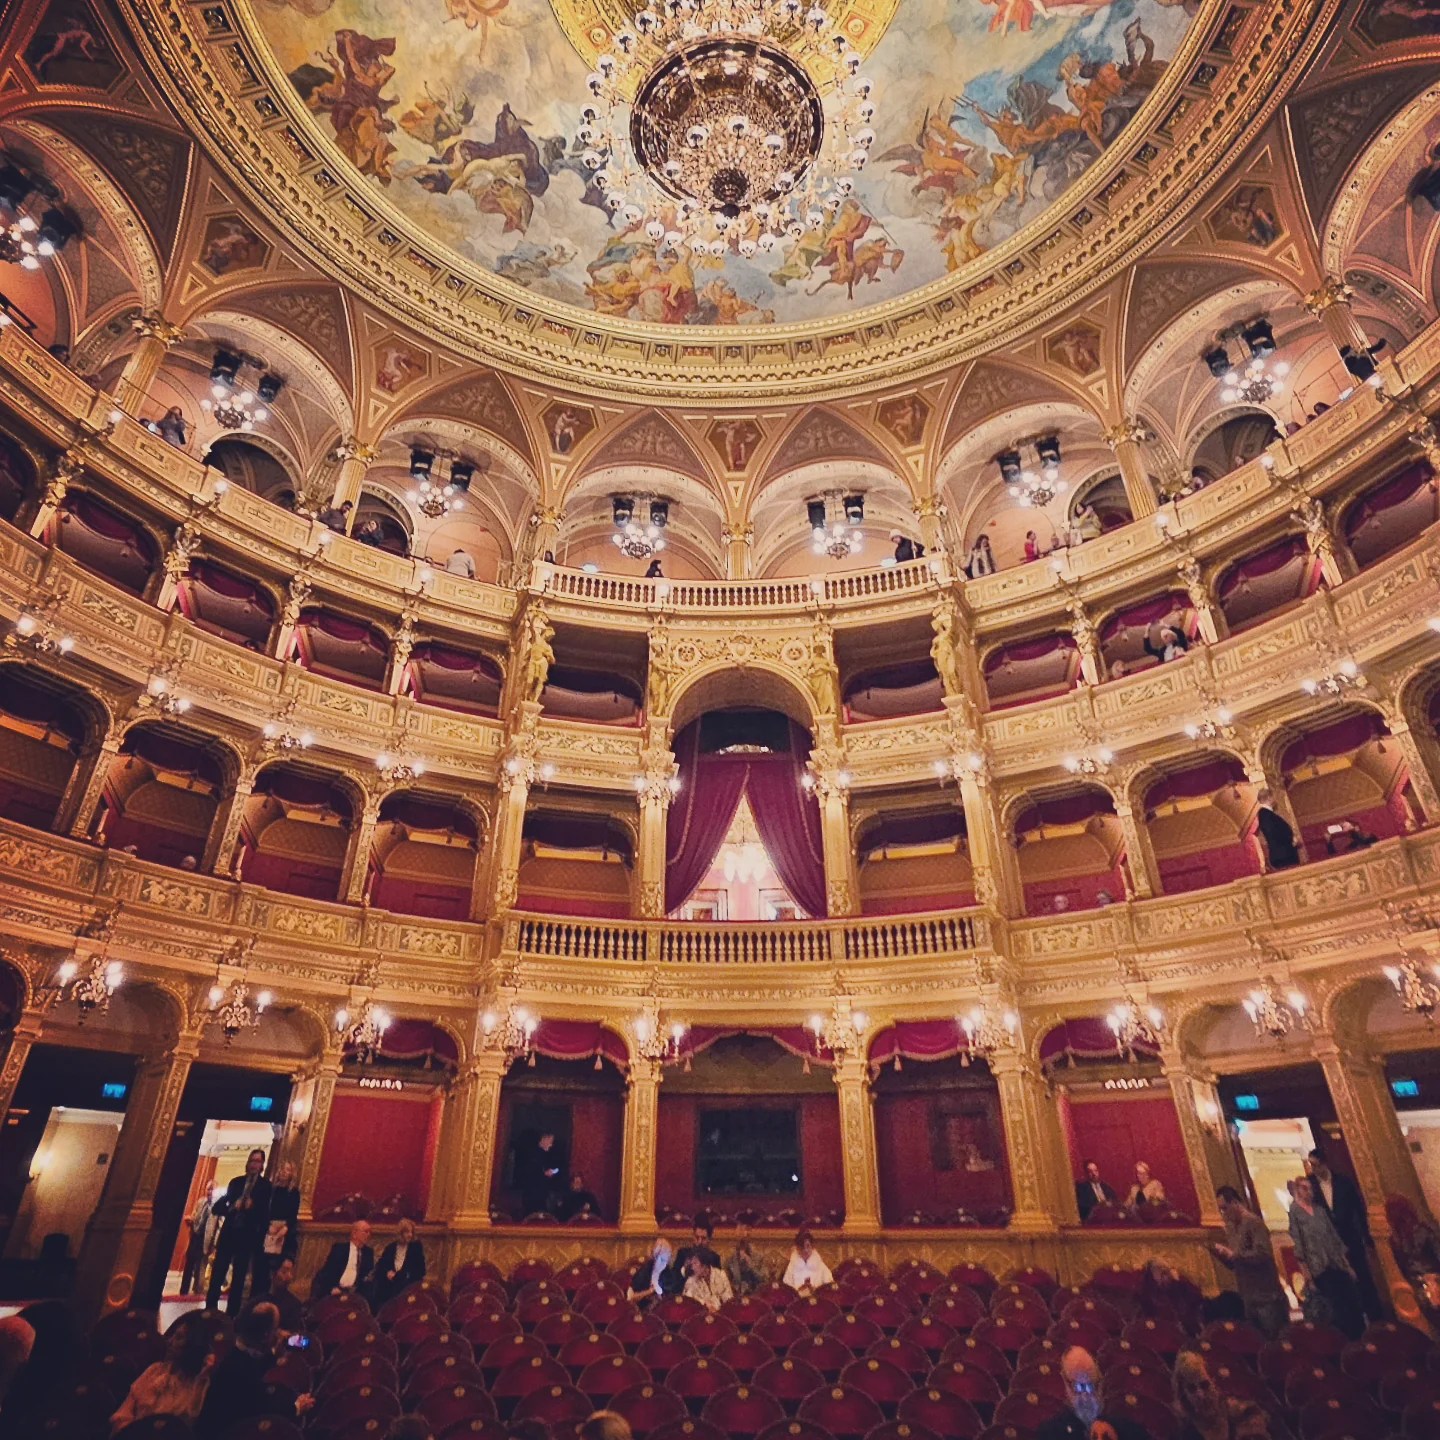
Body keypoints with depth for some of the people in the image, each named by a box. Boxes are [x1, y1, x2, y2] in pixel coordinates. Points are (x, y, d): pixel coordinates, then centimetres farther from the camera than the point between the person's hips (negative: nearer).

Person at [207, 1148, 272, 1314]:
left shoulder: (266, 1185, 2)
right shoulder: (236, 1182, 10)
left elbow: (265, 1212, -5)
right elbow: (220, 1205, 5)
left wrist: (253, 1206, -23)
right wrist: (232, 1208, -15)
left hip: (248, 1235, -2)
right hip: (229, 1232, 2)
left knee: (239, 1276, 3)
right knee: (218, 1272, 1)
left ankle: (232, 1312, 10)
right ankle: (210, 1308, 12)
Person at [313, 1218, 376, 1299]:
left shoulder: (369, 1252, 15)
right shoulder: (339, 1247, 5)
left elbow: (370, 1274, 13)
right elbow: (327, 1270, -3)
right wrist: (332, 1288, -18)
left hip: (353, 1291, 2)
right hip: (335, 1289, -1)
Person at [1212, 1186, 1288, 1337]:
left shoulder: (1253, 1222, -14)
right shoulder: (1230, 1228, 10)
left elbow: (1262, 1254, -25)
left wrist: (1233, 1254, -22)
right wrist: (1219, 1253, -3)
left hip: (1267, 1296, -8)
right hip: (1248, 1298, 8)